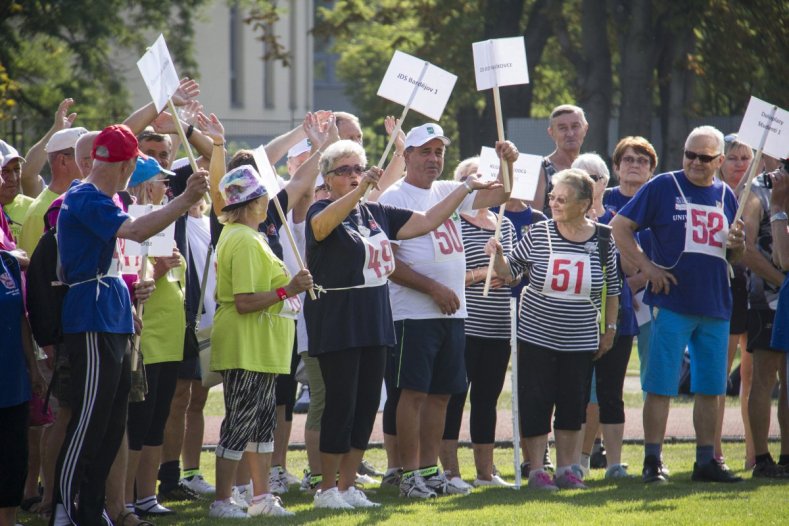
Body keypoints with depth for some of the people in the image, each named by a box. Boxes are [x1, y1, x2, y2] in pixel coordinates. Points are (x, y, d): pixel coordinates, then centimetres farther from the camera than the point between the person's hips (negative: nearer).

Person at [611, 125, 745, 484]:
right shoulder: (663, 187, -1)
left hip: (716, 306, 5)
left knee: (710, 388, 8)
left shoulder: (725, 196, 13)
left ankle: (706, 461, 16)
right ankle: (652, 461, 0)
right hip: (672, 303, -5)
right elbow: (620, 226, -2)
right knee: (661, 386, -5)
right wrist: (647, 266, -9)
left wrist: (737, 245, -2)